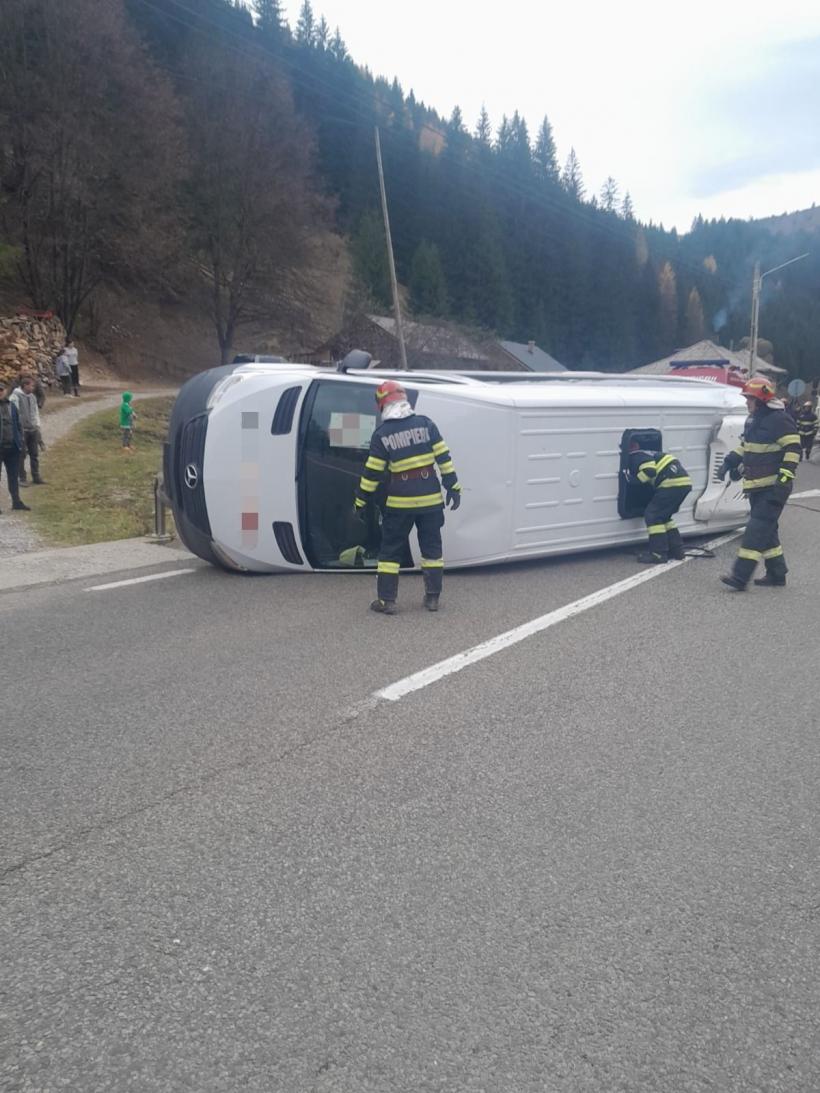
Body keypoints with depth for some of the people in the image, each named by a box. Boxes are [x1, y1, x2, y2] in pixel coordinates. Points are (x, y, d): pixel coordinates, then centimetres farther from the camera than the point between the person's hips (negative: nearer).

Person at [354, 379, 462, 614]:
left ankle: (386, 600, 8)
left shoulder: (382, 434, -5)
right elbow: (444, 458, -2)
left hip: (400, 502, -2)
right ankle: (432, 597, 16)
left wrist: (360, 501, 7)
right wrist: (453, 488, 4)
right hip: (430, 499, 2)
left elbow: (372, 472, -3)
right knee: (432, 548, 13)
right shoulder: (425, 424, -1)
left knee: (390, 549, 9)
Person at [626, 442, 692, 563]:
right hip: (684, 482, 9)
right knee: (663, 516, 20)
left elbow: (649, 471, -16)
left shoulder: (635, 456, 1)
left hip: (673, 482, -9)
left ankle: (658, 554, -6)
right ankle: (676, 550, 20)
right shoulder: (647, 454, 31)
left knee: (652, 515, -4)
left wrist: (632, 480, -6)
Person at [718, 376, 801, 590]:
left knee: (757, 529, -13)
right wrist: (730, 462, 15)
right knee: (766, 530, 13)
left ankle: (740, 577, -17)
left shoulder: (779, 420, -15)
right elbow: (745, 445, 26)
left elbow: (793, 449, -18)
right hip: (757, 486, 9)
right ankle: (776, 574, 23)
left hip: (773, 488, -9)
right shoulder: (753, 419, 13)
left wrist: (784, 478, -24)